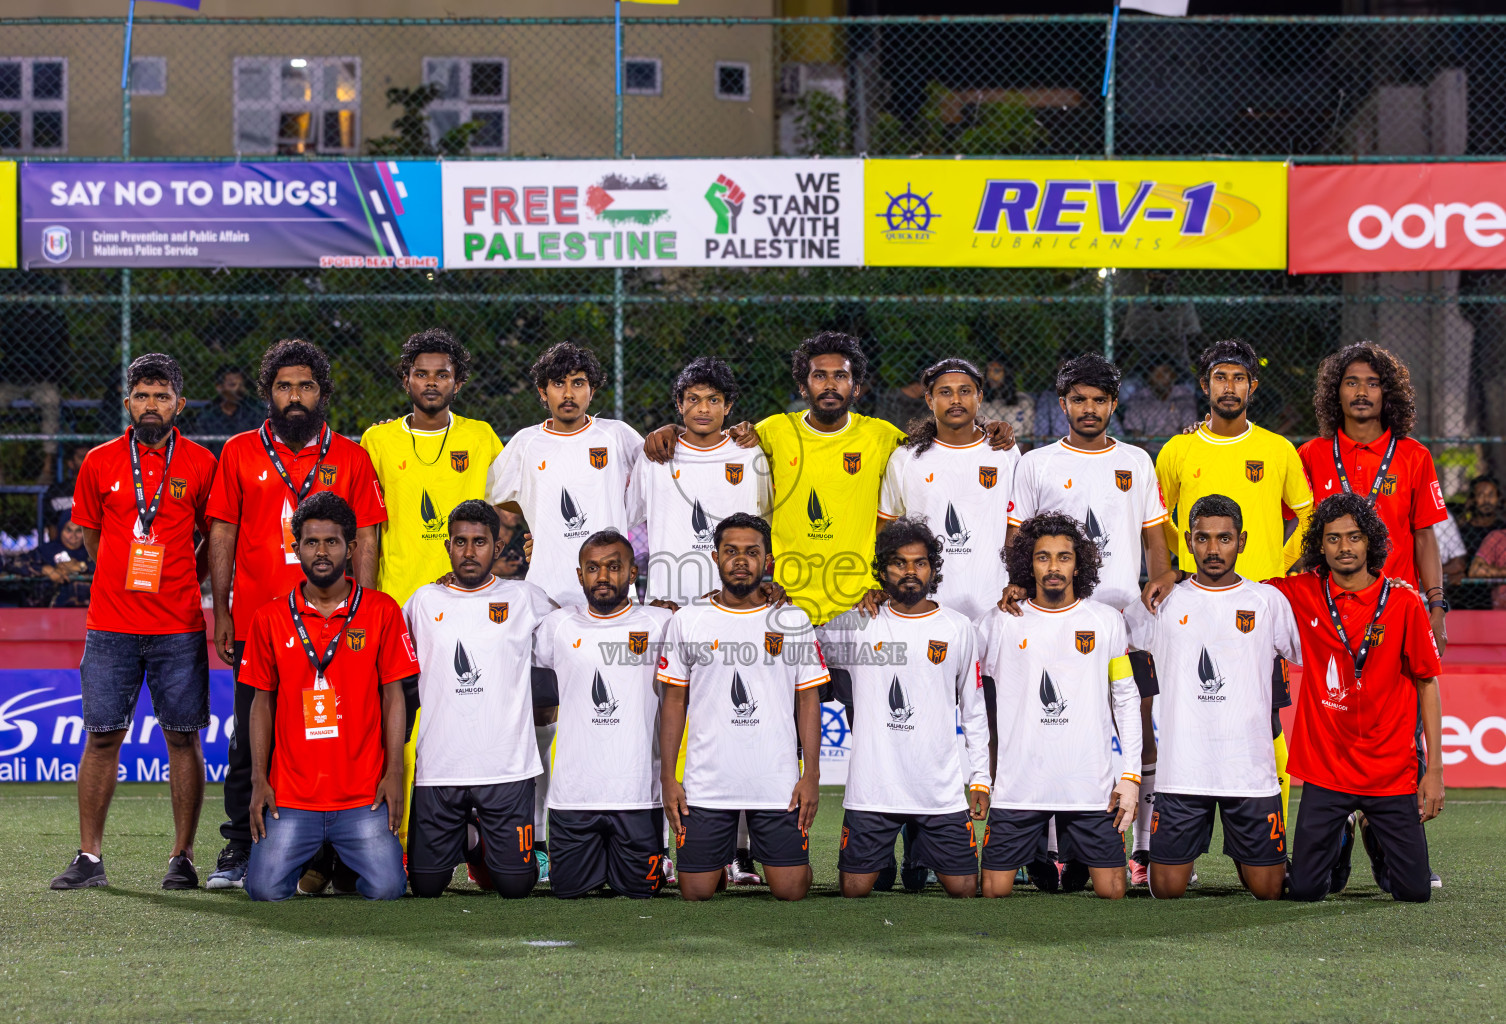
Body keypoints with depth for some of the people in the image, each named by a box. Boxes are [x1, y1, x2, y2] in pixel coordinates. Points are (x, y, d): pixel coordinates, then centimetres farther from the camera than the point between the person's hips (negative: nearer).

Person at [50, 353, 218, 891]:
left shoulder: (201, 464, 3)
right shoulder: (100, 462, 5)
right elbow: (91, 536, 16)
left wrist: (177, 584, 8)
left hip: (180, 627, -1)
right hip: (111, 624, 1)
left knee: (183, 737, 1)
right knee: (102, 736, 1)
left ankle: (182, 858, 7)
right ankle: (90, 857, 7)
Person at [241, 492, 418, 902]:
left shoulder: (381, 611, 2)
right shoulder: (271, 618, 5)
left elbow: (393, 696, 4)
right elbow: (263, 703, 9)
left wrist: (394, 773, -4)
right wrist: (258, 780, 1)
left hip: (363, 796, -1)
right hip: (291, 795, 1)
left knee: (384, 888, -15)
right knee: (266, 889, -13)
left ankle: (351, 857, 20)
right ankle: (314, 855, 21)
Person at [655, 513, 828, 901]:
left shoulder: (794, 621, 4)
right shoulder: (687, 622, 4)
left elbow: (808, 700, 5)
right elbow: (674, 702, 7)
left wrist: (811, 774, -3)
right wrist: (668, 778, 0)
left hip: (779, 782, 0)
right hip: (706, 782, 0)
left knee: (790, 891, -2)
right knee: (696, 892, 1)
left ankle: (776, 860, 32)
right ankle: (721, 865, 34)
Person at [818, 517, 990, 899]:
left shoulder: (958, 628, 6)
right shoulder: (856, 624, 3)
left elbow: (973, 710, 11)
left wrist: (980, 778, 7)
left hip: (942, 791, 1)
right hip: (871, 791, 0)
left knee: (963, 888, 0)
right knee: (854, 890, -1)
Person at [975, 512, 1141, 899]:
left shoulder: (1107, 620, 5)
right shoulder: (1002, 623, 3)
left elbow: (1126, 700, 9)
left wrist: (1131, 775, 1)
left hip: (1092, 786, 0)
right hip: (1017, 787, 0)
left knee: (1112, 892, -2)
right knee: (995, 890, -2)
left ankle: (1077, 865, 24)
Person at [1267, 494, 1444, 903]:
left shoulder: (1403, 602, -5)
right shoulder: (1302, 594, -2)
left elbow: (1427, 682, 1)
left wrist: (1434, 768, -3)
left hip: (1392, 771, -1)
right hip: (1326, 766, 1)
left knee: (1414, 891, -2)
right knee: (1306, 889, -2)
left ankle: (1378, 840, 32)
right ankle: (1340, 839, 32)